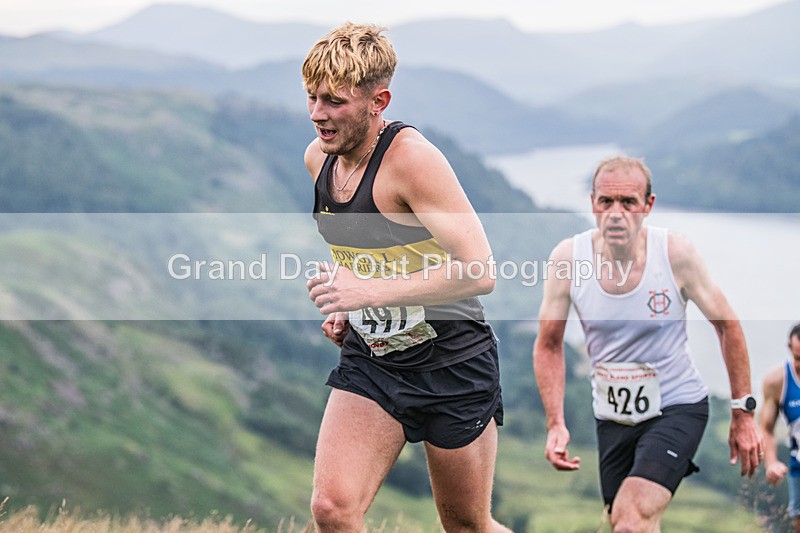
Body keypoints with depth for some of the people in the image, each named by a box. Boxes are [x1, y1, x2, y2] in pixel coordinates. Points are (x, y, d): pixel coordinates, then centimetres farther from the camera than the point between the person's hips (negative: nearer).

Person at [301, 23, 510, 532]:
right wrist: (347, 306, 7)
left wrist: (371, 291, -35)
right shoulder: (318, 157, 1)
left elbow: (480, 271, -30)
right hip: (370, 360, 6)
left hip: (452, 362, -6)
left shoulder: (413, 157, -22)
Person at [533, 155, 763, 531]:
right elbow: (548, 345, 2)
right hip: (612, 415, 4)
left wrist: (743, 413, -1)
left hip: (678, 407, -4)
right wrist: (555, 424, -8)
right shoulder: (567, 258, -12)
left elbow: (727, 326, -3)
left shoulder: (676, 254, -17)